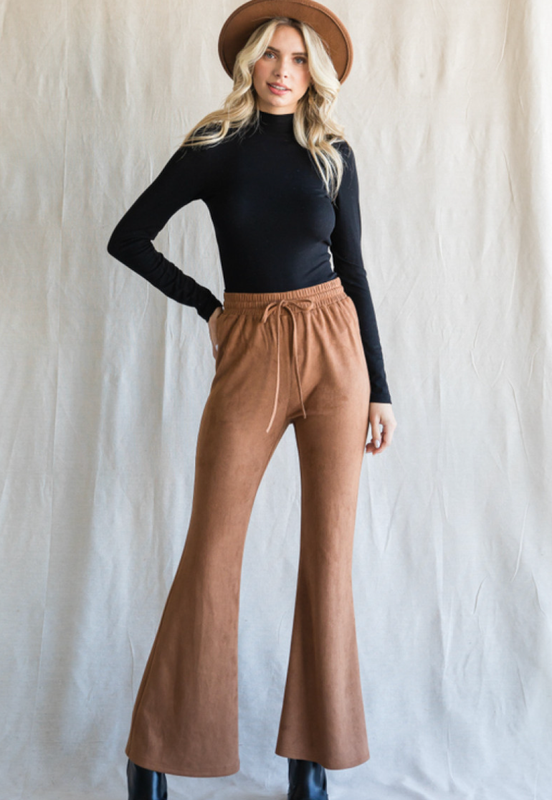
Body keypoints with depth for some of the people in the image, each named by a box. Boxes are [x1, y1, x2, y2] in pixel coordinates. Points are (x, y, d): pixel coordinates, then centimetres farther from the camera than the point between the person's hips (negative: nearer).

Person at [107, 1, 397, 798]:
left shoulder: (333, 154, 9)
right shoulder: (214, 147, 5)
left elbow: (353, 271, 9)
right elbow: (128, 238, 7)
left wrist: (379, 389, 5)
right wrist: (205, 305, 4)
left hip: (334, 349, 2)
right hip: (249, 353, -1)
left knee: (329, 553, 2)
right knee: (211, 552, -2)